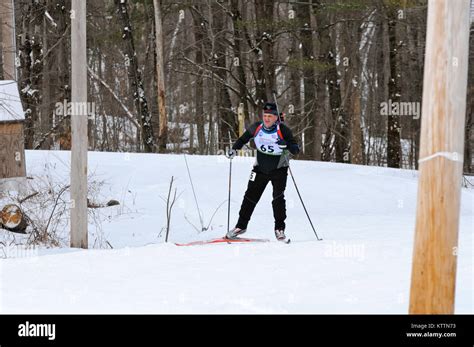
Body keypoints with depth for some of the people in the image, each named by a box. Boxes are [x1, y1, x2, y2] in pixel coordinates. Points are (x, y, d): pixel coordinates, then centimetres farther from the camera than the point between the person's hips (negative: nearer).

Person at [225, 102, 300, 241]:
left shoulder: (283, 130, -19)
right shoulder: (257, 128, -9)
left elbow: (295, 149, -23)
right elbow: (244, 138, 10)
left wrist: (289, 146, -44)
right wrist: (234, 149, -2)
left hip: (279, 169, -3)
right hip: (260, 168, 3)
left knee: (278, 198, -15)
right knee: (251, 196, 4)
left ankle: (279, 229, -4)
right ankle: (241, 226, 17)